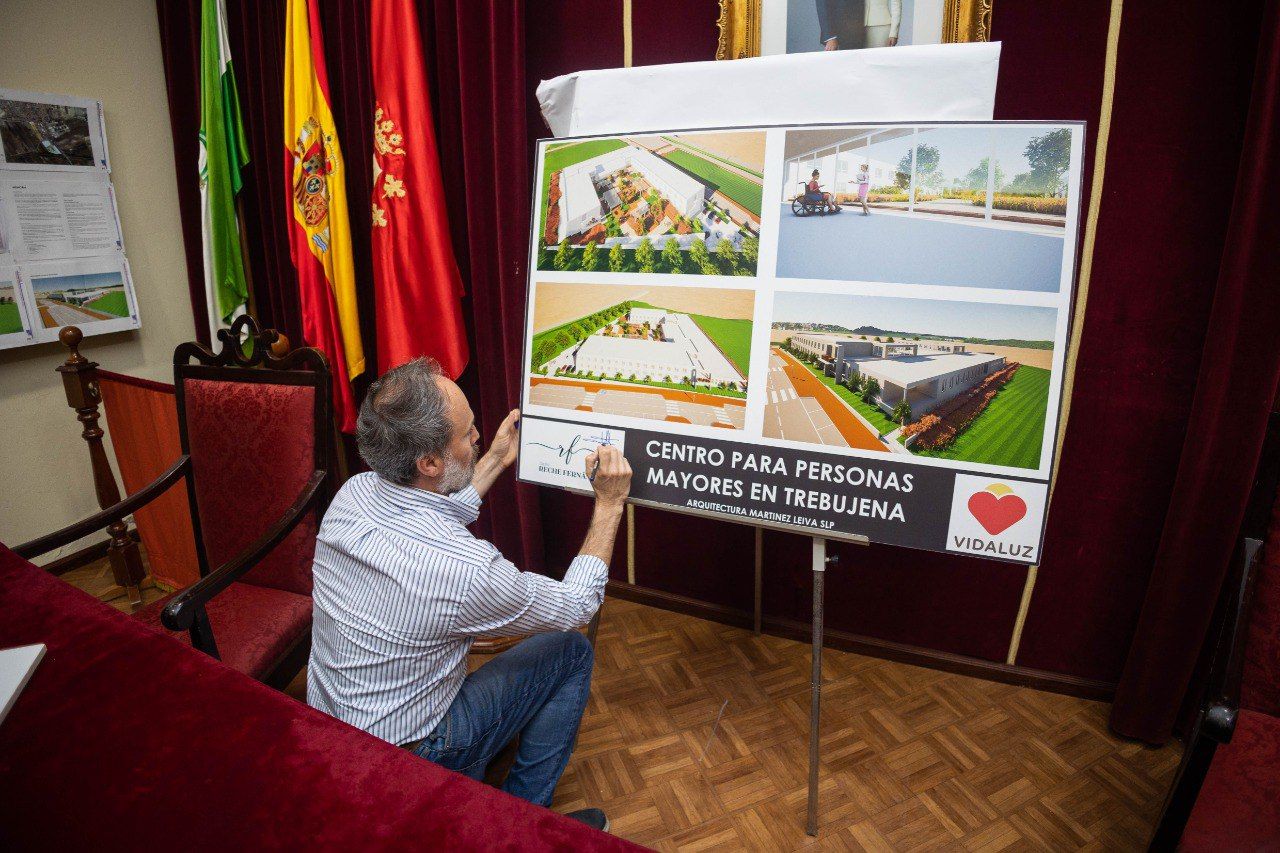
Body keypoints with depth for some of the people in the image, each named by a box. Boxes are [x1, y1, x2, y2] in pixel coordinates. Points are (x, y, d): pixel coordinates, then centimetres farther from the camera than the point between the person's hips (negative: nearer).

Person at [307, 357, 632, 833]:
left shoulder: (354, 493, -14)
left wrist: (496, 462, 11)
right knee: (570, 651, 2)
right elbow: (577, 606, -17)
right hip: (403, 753, -7)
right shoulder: (466, 569, -36)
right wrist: (609, 505, -11)